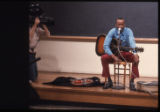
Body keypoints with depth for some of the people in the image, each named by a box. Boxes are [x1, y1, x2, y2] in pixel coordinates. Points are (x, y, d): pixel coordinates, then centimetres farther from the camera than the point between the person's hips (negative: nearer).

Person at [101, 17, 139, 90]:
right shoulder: (112, 31, -11)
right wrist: (113, 57, -29)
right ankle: (109, 81, -13)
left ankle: (132, 82, -22)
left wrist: (135, 53, -51)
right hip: (114, 53, 1)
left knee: (136, 58, -30)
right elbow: (105, 46, -17)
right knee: (104, 58, -28)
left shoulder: (128, 31, -13)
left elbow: (132, 42, -32)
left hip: (125, 53, 0)